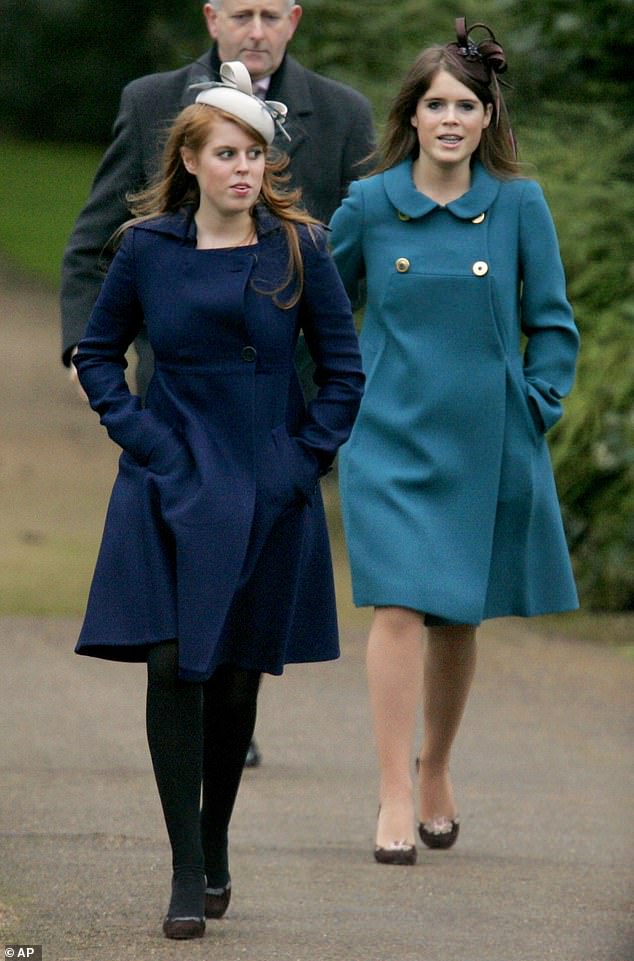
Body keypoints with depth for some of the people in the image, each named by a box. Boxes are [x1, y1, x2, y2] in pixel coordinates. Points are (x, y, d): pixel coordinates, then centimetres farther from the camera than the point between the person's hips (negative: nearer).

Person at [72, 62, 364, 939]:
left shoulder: (298, 249, 0)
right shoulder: (148, 250, 1)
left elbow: (343, 368, 6)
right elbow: (98, 355, 11)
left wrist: (306, 458, -2)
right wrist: (138, 436, -1)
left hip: (270, 495, 0)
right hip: (173, 491, 0)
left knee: (238, 675, 6)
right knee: (174, 667, -10)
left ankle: (215, 842, 26)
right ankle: (187, 871, -7)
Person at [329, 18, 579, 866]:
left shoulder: (519, 206, -2)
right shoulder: (370, 205, -3)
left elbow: (553, 324, 4)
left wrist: (535, 410, -3)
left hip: (484, 446, 1)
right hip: (389, 441, -1)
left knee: (458, 618, 12)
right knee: (399, 607, -13)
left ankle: (436, 772, 33)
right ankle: (394, 799, -12)